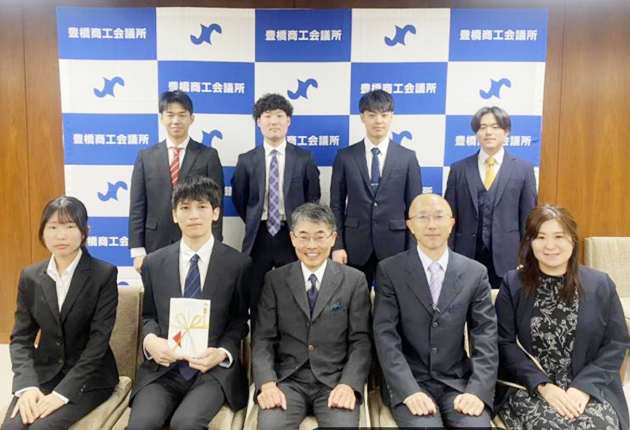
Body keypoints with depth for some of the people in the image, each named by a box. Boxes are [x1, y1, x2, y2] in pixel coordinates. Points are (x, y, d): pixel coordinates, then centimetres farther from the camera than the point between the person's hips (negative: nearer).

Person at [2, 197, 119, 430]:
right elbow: (20, 338, 3)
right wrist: (27, 385, -13)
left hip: (89, 376, -3)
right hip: (43, 373, 4)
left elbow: (99, 340, -14)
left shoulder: (104, 274, -10)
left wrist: (62, 392, -21)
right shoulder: (30, 277, 4)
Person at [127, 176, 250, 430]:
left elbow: (239, 321, 7)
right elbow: (148, 315, 16)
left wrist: (223, 353, -12)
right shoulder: (154, 263, 8)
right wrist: (150, 340, -7)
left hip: (214, 369, -2)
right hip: (163, 367, 2)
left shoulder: (238, 264, 0)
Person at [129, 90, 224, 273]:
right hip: (156, 245, 2)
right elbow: (137, 206, 4)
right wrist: (137, 250, -2)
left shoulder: (209, 156, 1)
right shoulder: (146, 156, 6)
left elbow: (216, 204, -1)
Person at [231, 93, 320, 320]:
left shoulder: (304, 158, 0)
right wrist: (255, 224, 11)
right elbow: (239, 199, 10)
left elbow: (313, 199, 6)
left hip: (292, 236, -1)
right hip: (259, 237, 1)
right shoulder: (246, 160, 2)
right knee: (257, 300, 9)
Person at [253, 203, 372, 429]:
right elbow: (263, 338, 2)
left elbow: (361, 341, 0)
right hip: (287, 380, 1)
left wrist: (349, 384, -15)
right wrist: (267, 383, -14)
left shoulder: (354, 280, 3)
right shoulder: (275, 280, 6)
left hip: (335, 381, 0)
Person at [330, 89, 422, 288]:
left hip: (393, 245, 0)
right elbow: (336, 205, 3)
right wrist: (337, 245, -4)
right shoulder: (345, 156, 3)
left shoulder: (408, 157, 2)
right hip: (355, 246, 0)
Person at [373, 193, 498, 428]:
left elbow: (485, 336, 0)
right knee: (423, 424, -26)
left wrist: (478, 390, -14)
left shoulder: (475, 273, 4)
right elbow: (385, 336, -9)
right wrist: (410, 390, -19)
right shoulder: (389, 270, -3)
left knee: (476, 424, -21)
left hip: (458, 382, 2)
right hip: (407, 383, -2)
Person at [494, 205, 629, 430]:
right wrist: (542, 385, -14)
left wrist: (584, 386, -10)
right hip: (527, 387, -1)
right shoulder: (513, 284, 0)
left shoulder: (600, 284, 4)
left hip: (588, 387, 2)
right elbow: (504, 343, -3)